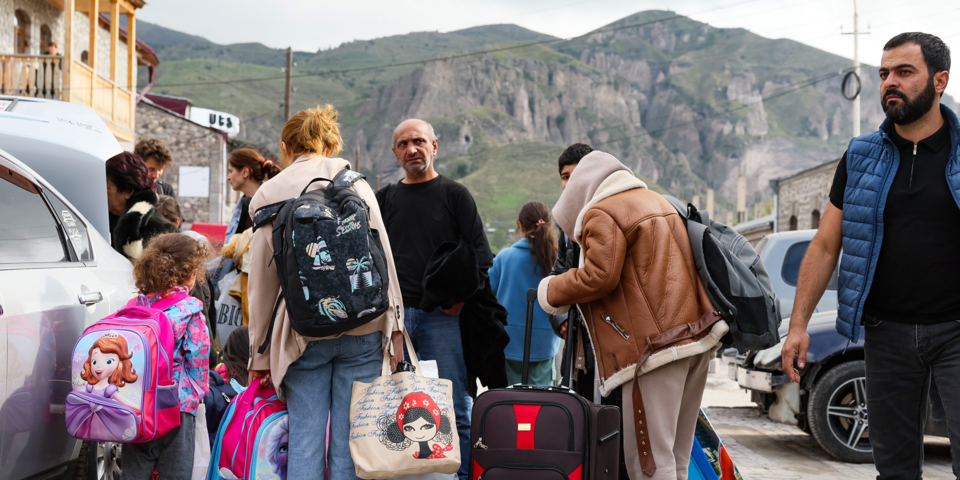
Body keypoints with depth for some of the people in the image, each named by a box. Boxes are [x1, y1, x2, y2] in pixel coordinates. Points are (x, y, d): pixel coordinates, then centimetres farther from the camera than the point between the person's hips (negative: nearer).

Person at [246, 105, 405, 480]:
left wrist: (259, 354, 13)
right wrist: (394, 326, 5)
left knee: (304, 439, 4)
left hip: (303, 332, 0)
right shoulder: (354, 181, 7)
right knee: (349, 439, 3)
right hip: (362, 325, 0)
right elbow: (382, 254, 1)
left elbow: (261, 283, 7)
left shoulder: (268, 195, 6)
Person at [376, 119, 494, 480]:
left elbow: (481, 255, 0)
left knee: (453, 409, -3)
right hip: (392, 315, 4)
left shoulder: (454, 194, 5)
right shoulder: (385, 198, 16)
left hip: (442, 317, -3)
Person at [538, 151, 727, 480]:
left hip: (657, 344, -9)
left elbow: (599, 276, -14)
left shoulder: (602, 213, -5)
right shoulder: (659, 203, 24)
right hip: (698, 338, 9)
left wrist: (552, 292, 0)